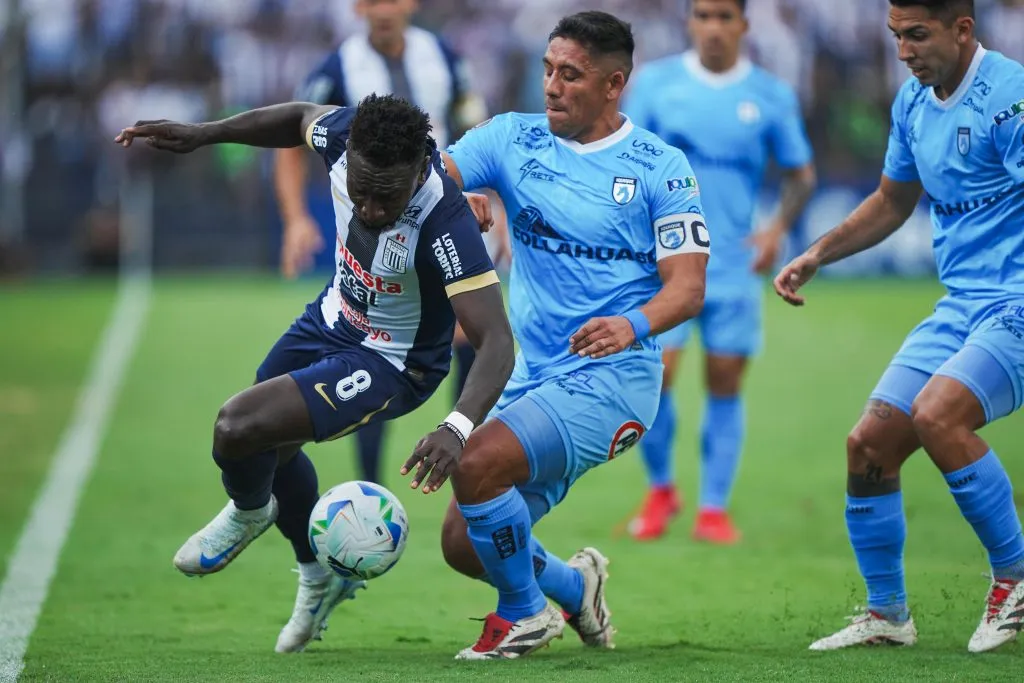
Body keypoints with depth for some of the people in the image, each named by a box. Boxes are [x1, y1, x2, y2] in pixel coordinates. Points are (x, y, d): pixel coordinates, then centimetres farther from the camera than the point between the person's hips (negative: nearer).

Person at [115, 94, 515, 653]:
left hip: (390, 365, -7)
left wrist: (458, 428, -60)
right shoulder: (344, 135, -24)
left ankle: (249, 512, 16)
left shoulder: (444, 224, -40)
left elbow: (496, 342, -43)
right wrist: (204, 134, -4)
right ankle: (320, 575, 51)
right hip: (333, 318, 7)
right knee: (266, 450, 25)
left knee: (238, 428, -20)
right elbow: (302, 116, 3)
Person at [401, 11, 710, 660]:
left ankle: (524, 613, -1)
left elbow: (688, 287, -9)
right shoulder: (512, 138, 6)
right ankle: (574, 587, 31)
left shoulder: (660, 167, -4)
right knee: (464, 546, 2)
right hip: (533, 378, 6)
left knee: (478, 464, -25)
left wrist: (633, 325, -29)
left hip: (611, 375, -6)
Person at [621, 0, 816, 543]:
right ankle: (660, 489, 14)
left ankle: (714, 509, 11)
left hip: (734, 266, 1)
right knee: (654, 377, -9)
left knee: (725, 385, 1)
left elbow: (800, 174, 11)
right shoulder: (655, 82, 2)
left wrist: (779, 227, -6)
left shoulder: (772, 96, 3)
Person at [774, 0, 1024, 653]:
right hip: (961, 305, 8)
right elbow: (892, 202, 28)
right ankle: (887, 615, 17)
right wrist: (818, 254, 19)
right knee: (869, 445, 0)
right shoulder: (914, 102, 12)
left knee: (937, 413, -30)